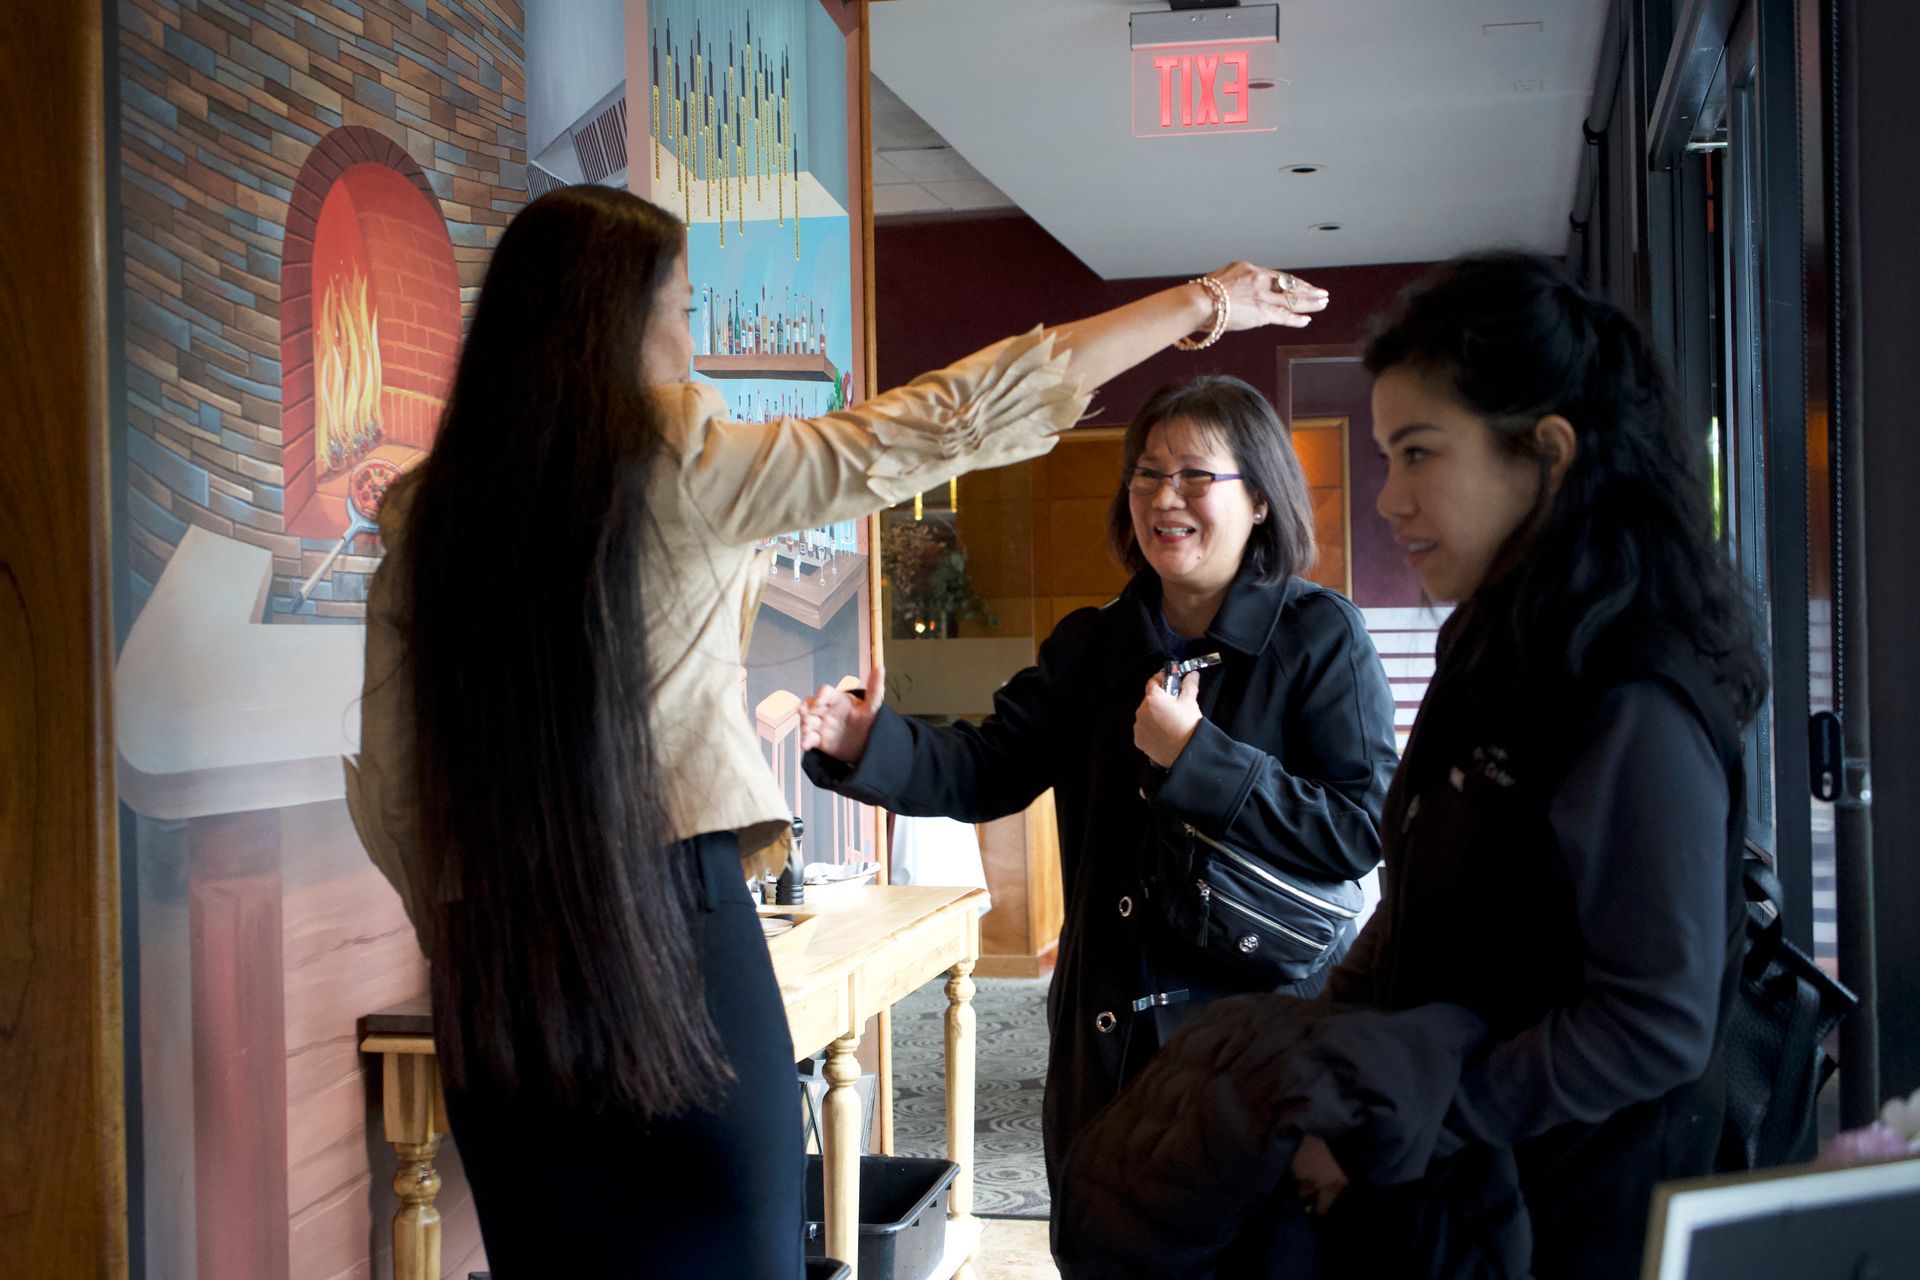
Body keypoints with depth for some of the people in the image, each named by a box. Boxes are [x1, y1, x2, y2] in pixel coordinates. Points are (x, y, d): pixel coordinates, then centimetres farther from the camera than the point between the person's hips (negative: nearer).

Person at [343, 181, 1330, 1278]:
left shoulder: (424, 514, 4)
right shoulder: (683, 466, -7)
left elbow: (389, 792, 5)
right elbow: (953, 419, -5)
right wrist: (1205, 303, 3)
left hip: (498, 978, 4)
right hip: (673, 929, -4)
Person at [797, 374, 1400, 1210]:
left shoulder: (1320, 635, -7)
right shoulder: (1092, 645, 8)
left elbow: (1364, 830, -15)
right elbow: (986, 771, 0)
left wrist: (1197, 757, -22)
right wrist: (868, 743, -18)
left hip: (1264, 1024, -4)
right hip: (1108, 1033, 5)